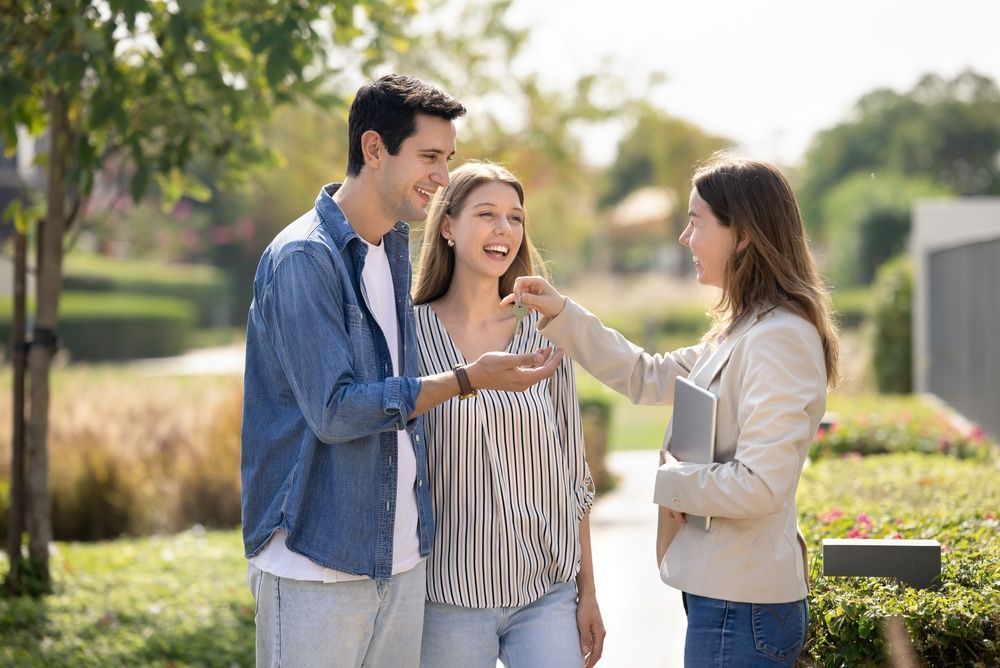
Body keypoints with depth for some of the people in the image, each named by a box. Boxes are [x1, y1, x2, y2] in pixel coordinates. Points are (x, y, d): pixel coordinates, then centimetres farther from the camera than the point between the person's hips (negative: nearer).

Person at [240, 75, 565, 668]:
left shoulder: (395, 244, 13)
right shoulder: (304, 257, -14)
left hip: (401, 558, 8)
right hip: (316, 562, -7)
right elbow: (334, 411, -18)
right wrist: (466, 380, -16)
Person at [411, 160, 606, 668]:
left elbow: (572, 473, 10)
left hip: (547, 592, 2)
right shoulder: (411, 333, -3)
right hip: (449, 596, -2)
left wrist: (587, 592, 9)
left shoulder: (545, 334, 6)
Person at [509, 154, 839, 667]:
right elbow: (647, 377, 21)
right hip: (723, 592, 10)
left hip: (742, 606, -10)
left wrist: (667, 482, -9)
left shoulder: (777, 340, -19)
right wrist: (561, 315, 15)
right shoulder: (740, 333, 13)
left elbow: (758, 485, -24)